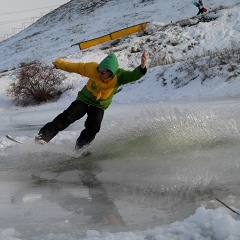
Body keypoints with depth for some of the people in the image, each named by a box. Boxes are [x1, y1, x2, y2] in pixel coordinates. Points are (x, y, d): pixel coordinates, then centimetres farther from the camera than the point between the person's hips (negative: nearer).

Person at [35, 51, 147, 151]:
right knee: (67, 117, -18)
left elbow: (133, 75, -38)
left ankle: (79, 148, 0)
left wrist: (142, 68, -59)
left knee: (92, 128, -19)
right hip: (84, 99, 0)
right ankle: (44, 135, -17)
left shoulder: (118, 76, -23)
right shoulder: (92, 68, -20)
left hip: (99, 106, 0)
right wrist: (59, 63, 6)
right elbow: (75, 67, -6)